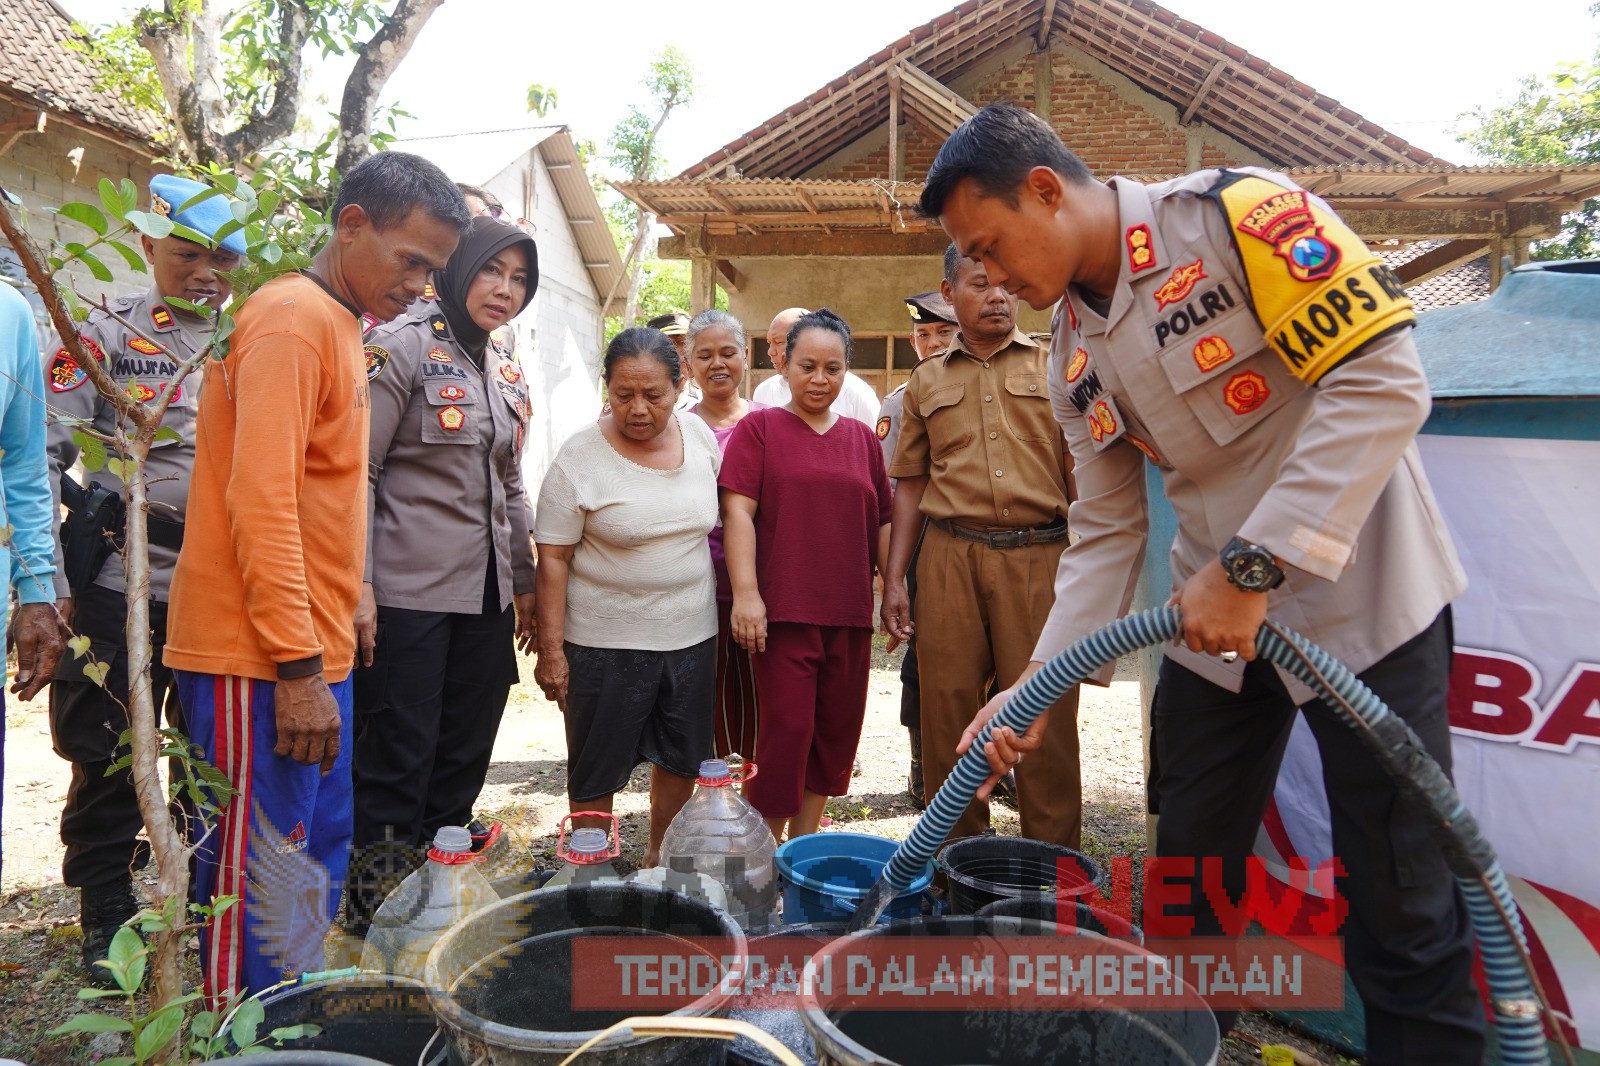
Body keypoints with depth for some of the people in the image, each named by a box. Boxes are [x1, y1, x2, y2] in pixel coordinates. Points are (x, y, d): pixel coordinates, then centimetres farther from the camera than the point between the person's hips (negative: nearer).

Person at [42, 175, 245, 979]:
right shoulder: (108, 335, -2)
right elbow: (42, 458, -8)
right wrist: (47, 584, -15)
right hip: (122, 586, -3)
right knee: (109, 759, 8)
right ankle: (106, 917, 26)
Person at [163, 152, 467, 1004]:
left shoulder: (336, 324, 16)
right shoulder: (293, 318, -13)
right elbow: (260, 500, -20)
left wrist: (322, 650, 16)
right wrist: (298, 668, -20)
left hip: (310, 654, 10)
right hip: (262, 663, -10)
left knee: (318, 858, 17)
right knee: (262, 881, 0)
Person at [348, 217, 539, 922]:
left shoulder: (508, 376, 16)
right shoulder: (402, 347, -6)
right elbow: (358, 470, -11)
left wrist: (524, 583, 20)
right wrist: (359, 584, -16)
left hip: (485, 598, 7)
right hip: (408, 593, -7)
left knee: (463, 762, 13)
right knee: (398, 761, 0)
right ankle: (374, 910, 17)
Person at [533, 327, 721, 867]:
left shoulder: (699, 434, 0)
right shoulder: (580, 456, -13)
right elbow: (553, 559, -11)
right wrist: (551, 650, -13)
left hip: (691, 635, 5)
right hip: (606, 642, -4)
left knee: (683, 759, 18)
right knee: (599, 771, 9)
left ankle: (660, 856, 39)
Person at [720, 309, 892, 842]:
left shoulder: (862, 437, 14)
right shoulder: (759, 428, 2)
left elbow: (882, 521, 16)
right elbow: (738, 510, -7)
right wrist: (746, 593, -15)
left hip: (850, 613, 5)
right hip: (784, 611, -5)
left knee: (837, 731, 10)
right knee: (787, 729, -4)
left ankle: (802, 845, 26)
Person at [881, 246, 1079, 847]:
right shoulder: (927, 381, 15)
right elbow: (910, 485, 14)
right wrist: (894, 579, 7)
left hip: (1041, 556, -1)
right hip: (950, 557, 2)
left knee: (1044, 718, 0)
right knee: (948, 713, 5)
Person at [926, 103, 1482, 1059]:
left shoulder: (1236, 213, -15)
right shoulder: (1075, 354, 5)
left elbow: (1384, 378, -21)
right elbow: (1108, 534, 6)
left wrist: (1253, 565, -24)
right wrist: (1038, 682, -4)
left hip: (1361, 597, -6)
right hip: (1214, 620, 6)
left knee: (1403, 908, 2)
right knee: (1188, 882, 13)